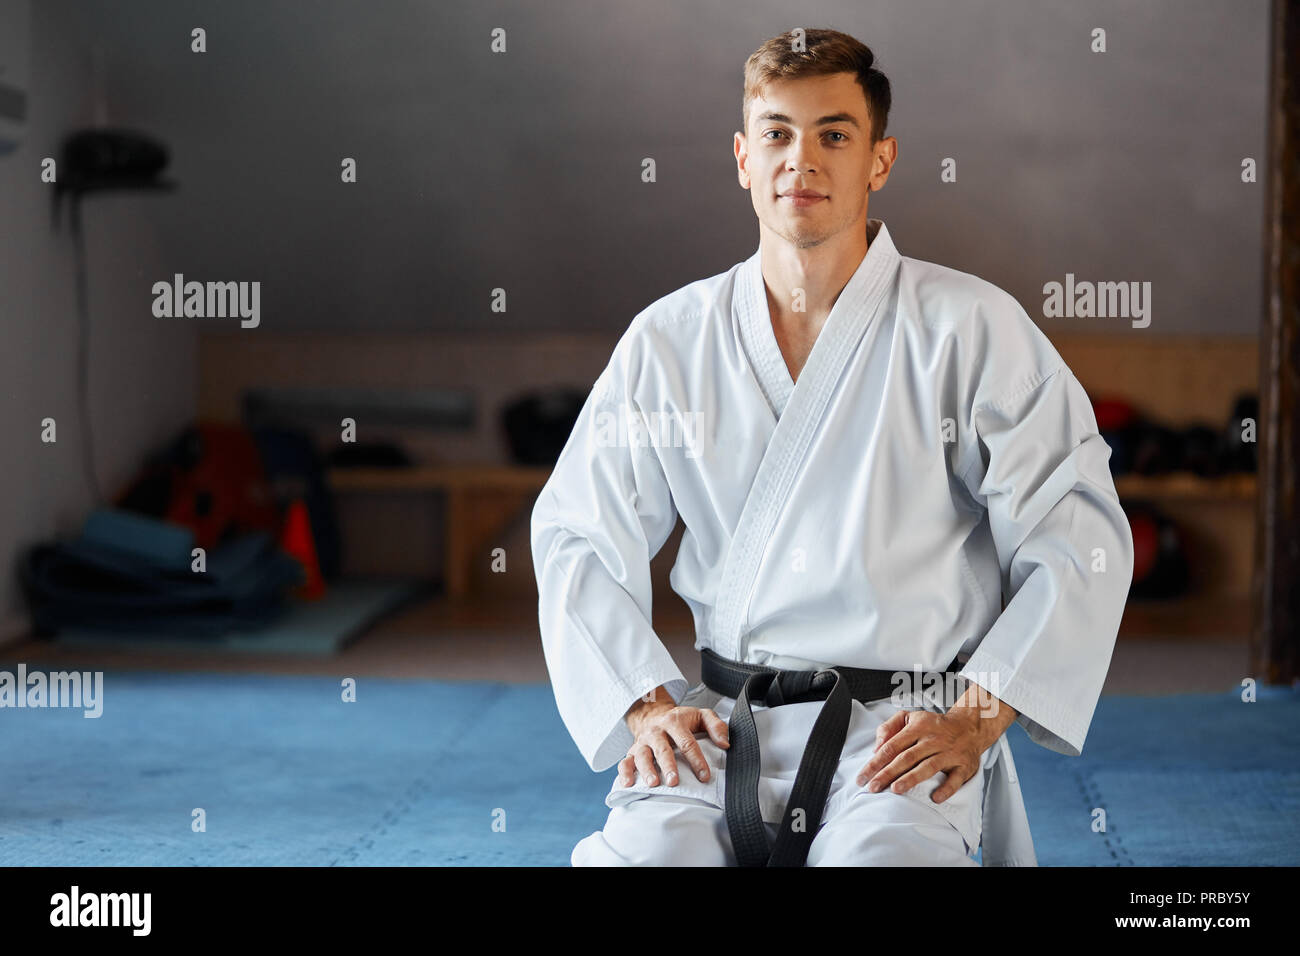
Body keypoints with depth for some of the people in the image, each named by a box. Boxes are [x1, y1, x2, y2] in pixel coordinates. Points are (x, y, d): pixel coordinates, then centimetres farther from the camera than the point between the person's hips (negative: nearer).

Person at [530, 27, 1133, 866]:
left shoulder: (971, 330, 0)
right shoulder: (670, 340, 9)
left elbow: (1078, 540, 0)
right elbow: (578, 533, 13)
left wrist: (975, 717, -9)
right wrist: (642, 704, 0)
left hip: (907, 728, -2)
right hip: (721, 724, 3)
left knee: (881, 853, -32)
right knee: (634, 853, -24)